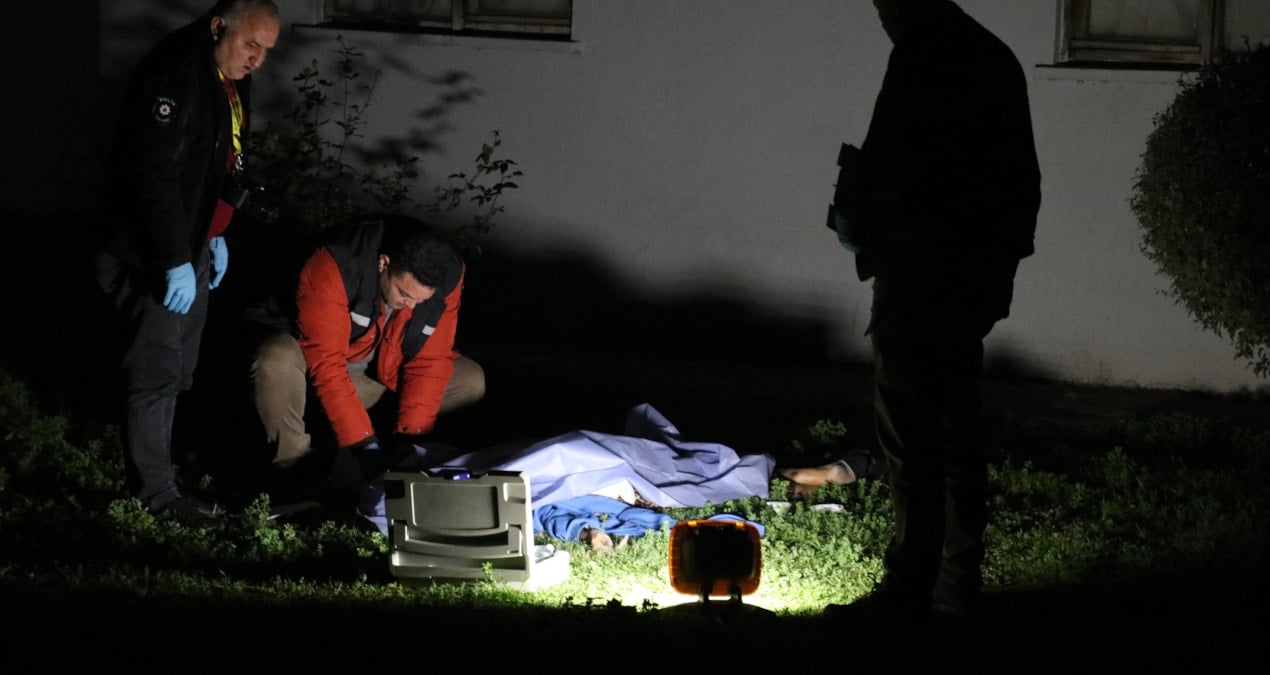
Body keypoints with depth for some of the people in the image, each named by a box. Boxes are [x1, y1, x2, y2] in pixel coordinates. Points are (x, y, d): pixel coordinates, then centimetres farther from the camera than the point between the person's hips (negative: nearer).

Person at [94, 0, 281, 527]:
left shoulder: (229, 79, 8)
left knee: (179, 365, 15)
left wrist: (215, 235, 20)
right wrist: (175, 260, -26)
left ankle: (157, 456, 26)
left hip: (191, 241, 10)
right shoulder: (175, 74, -23)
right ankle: (155, 489, 2)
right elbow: (155, 173, -27)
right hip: (151, 249, -10)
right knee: (156, 366, -4)